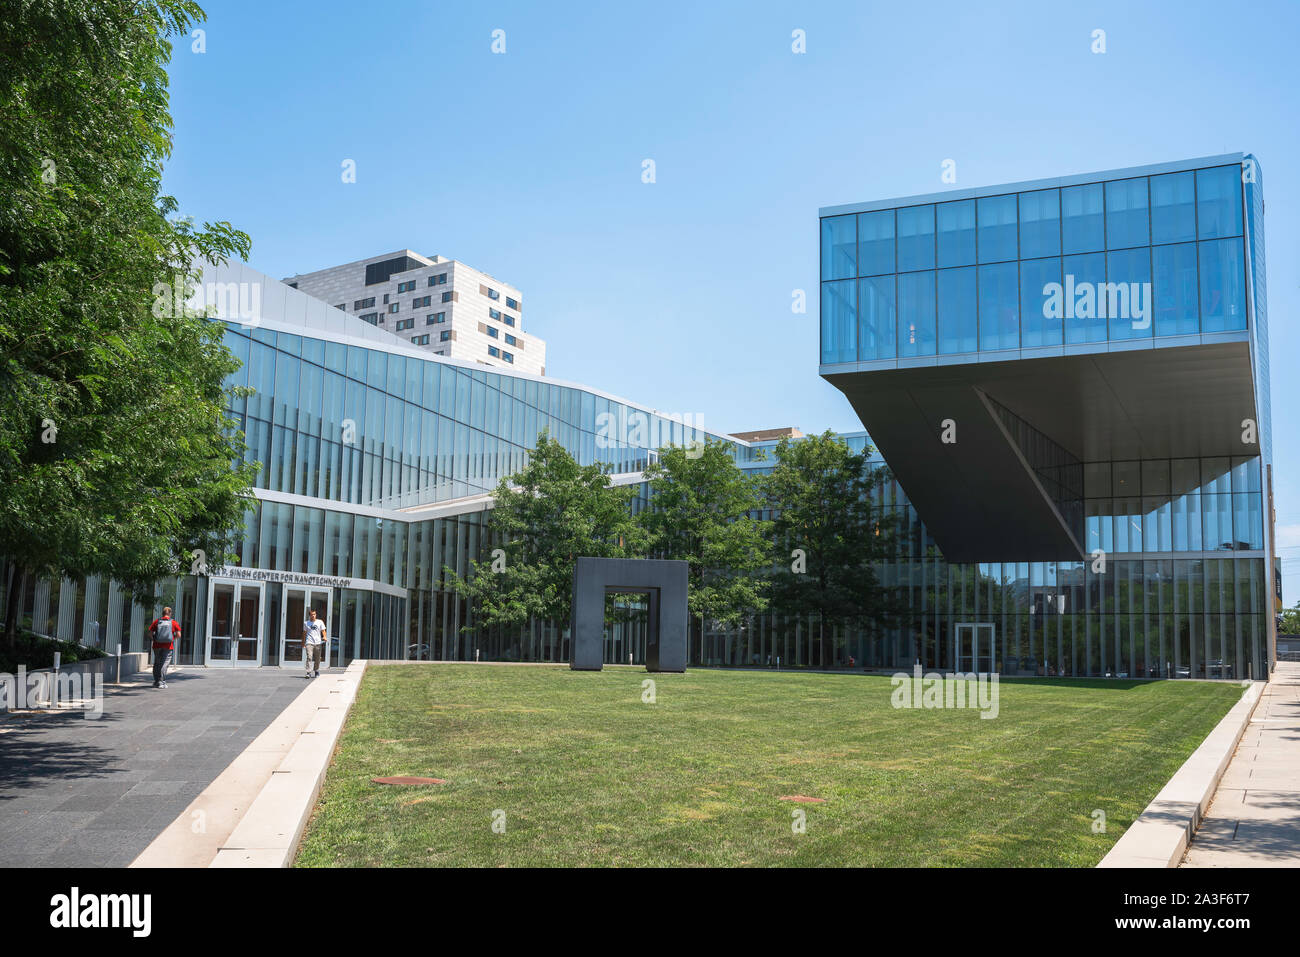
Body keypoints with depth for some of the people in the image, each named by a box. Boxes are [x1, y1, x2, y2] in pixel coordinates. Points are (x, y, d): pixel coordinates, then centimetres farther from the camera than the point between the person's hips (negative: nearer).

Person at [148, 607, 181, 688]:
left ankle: (156, 682, 20)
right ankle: (160, 682, -8)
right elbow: (178, 635, -2)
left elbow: (150, 634, 0)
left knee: (156, 663, 14)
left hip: (157, 645, 2)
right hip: (168, 646, -2)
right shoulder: (174, 622, 0)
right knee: (165, 663, 0)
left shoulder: (157, 621, 3)